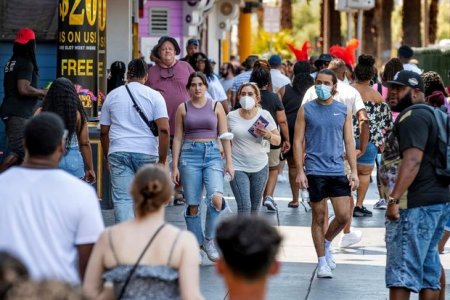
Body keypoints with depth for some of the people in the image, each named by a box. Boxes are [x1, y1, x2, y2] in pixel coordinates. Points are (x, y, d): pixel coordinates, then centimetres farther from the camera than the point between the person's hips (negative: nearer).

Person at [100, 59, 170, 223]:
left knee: (122, 200, -5)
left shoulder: (112, 96, 10)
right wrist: (162, 160, -4)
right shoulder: (154, 96, 2)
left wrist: (107, 157, 24)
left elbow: (104, 132, 13)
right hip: (147, 153, -1)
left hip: (118, 152, 1)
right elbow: (163, 129, -8)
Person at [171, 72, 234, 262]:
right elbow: (178, 138, 7)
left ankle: (209, 240, -3)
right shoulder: (183, 108, 7)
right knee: (192, 204, 0)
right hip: (190, 154, 1)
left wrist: (229, 162, 0)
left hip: (212, 154, -1)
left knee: (216, 198, -20)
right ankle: (196, 243, 12)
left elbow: (224, 136, 7)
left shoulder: (216, 107, 7)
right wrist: (175, 166, 2)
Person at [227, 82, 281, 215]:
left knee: (255, 207, 10)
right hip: (238, 168, -2)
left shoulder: (264, 115, -1)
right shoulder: (232, 116, -1)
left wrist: (268, 136, -19)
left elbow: (278, 140, 3)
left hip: (260, 167, 2)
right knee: (244, 206, -14)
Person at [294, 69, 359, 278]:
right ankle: (322, 261, 14)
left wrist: (354, 171, 1)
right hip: (315, 172, -2)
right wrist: (299, 171, -7)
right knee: (319, 217, 4)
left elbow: (349, 142, 8)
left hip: (337, 171, 2)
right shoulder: (306, 110, 1)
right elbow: (298, 141, 0)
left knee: (344, 216, -3)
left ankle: (327, 243, 25)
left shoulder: (344, 110, 6)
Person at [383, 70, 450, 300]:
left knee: (401, 269, -10)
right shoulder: (431, 115, 20)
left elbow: (412, 160, -24)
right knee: (428, 264, 15)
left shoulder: (412, 117, -13)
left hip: (417, 203, -10)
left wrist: (394, 199, -26)